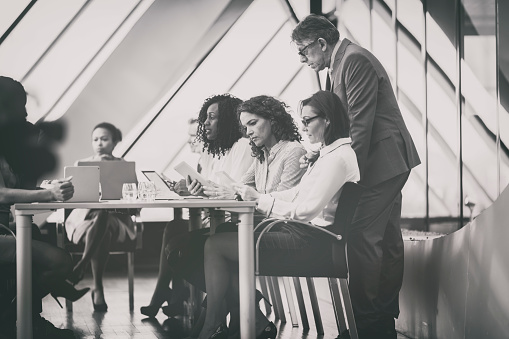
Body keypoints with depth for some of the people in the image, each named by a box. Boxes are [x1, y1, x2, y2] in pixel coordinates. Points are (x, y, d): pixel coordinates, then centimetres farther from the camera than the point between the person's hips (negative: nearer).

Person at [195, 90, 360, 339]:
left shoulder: (339, 157, -15)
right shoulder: (327, 153, 18)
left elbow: (306, 210, -22)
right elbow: (296, 194, 15)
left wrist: (260, 199, -17)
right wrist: (254, 196, 4)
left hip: (312, 241, -10)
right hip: (302, 232, 10)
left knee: (215, 246, -11)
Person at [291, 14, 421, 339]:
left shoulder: (355, 60, -16)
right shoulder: (342, 63, 15)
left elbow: (361, 123, -20)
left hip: (381, 162, -11)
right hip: (389, 163, 11)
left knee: (363, 239, -11)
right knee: (387, 240, 14)